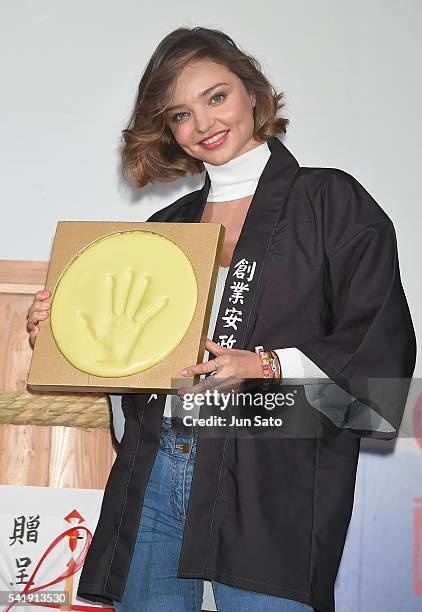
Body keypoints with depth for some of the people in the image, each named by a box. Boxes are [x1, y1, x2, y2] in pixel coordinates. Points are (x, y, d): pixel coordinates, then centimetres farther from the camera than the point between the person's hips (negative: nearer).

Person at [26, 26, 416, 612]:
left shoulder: (332, 201, 4)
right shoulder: (164, 226, 20)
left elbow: (383, 347, -4)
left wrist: (267, 366, -16)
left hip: (273, 475, -4)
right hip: (152, 475, 5)